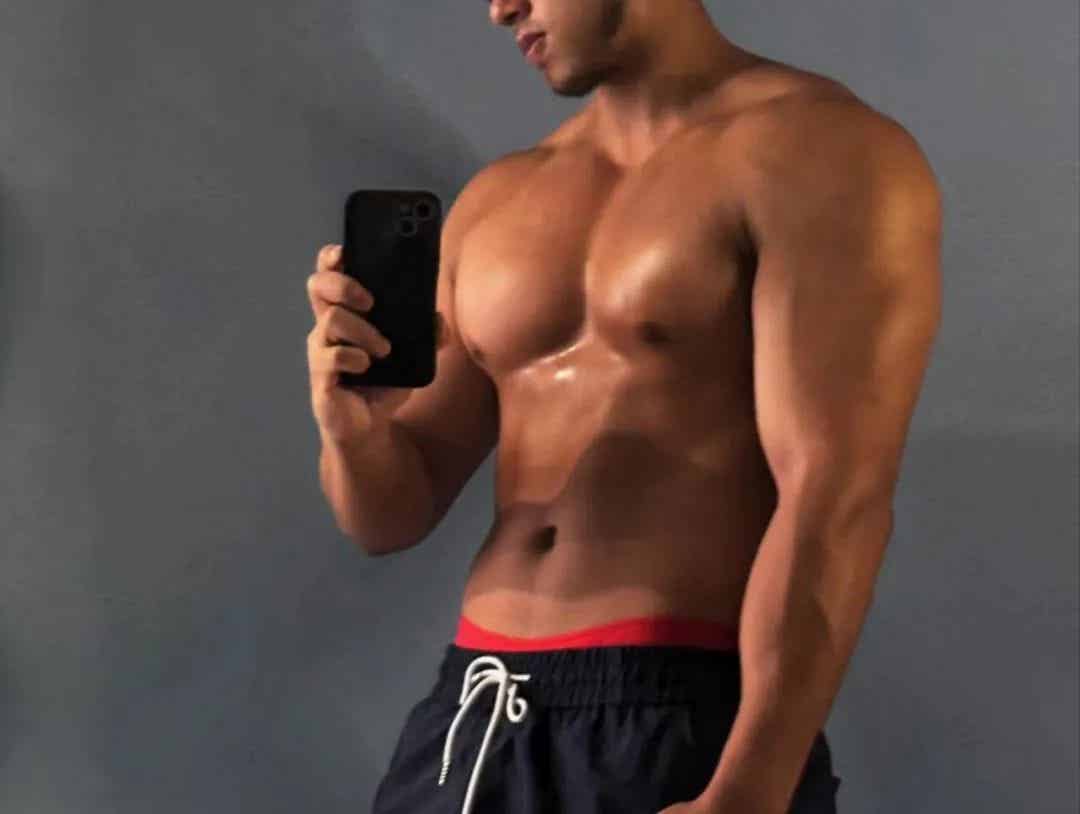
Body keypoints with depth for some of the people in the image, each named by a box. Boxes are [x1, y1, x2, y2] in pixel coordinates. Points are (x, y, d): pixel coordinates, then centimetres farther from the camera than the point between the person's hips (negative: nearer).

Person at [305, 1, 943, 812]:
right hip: (476, 719, 6)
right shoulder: (497, 200, 13)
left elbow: (837, 503, -16)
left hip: (684, 727, -6)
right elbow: (391, 517, 15)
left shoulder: (816, 152, -7)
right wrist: (353, 427, -8)